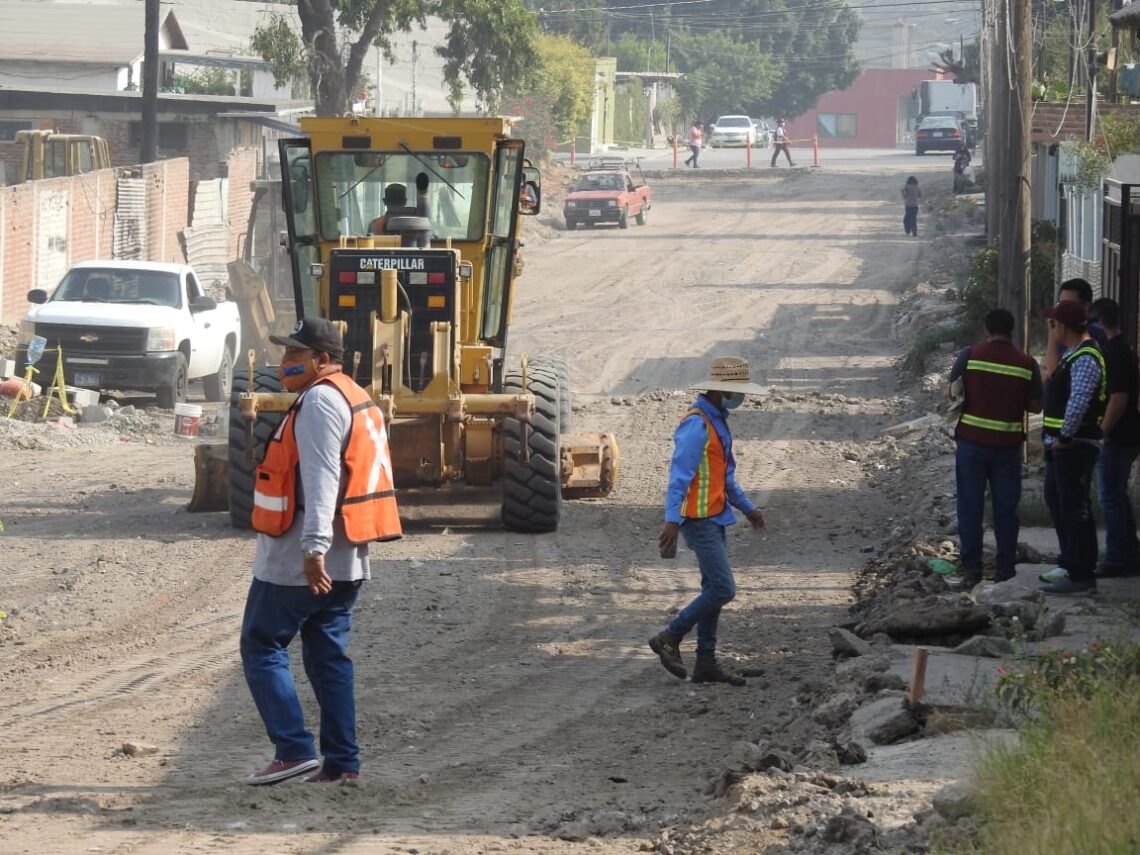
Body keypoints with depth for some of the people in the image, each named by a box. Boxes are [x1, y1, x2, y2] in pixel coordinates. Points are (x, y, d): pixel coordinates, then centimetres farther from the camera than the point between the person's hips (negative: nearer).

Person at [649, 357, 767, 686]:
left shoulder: (717, 422, 14)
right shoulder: (696, 424, -17)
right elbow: (679, 475, -23)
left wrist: (747, 508, 34)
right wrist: (672, 521, -30)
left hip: (715, 518, 10)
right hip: (700, 520, -10)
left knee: (714, 590, 10)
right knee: (723, 589, -12)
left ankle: (706, 663, 14)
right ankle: (669, 639, -1)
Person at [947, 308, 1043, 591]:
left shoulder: (970, 356, -7)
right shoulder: (1026, 364, -3)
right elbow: (1036, 406, 1)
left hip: (972, 441, -1)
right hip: (1008, 445, 1)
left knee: (970, 507, 4)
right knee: (1006, 509, 9)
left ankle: (971, 568, 1)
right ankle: (1005, 569, 12)